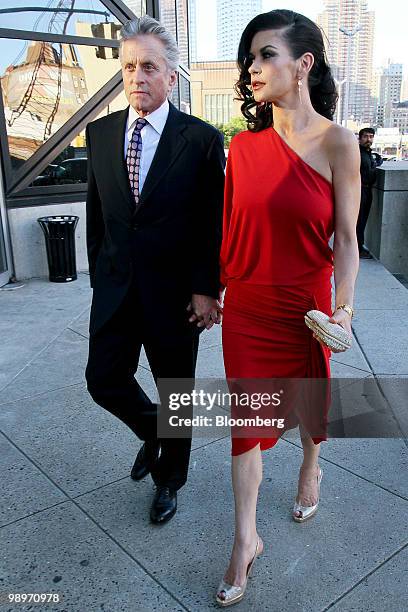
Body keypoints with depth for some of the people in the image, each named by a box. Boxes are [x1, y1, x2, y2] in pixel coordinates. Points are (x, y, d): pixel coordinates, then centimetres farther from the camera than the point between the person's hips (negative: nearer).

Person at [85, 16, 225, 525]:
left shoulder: (201, 139, -9)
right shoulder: (100, 133, 4)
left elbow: (215, 221, -8)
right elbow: (96, 211, 10)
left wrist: (206, 290, -11)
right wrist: (98, 273, 8)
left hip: (174, 291, -3)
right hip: (115, 287, 4)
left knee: (176, 391, 11)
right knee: (103, 380, 8)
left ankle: (169, 478, 37)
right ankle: (152, 433, 41)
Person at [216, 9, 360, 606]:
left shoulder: (336, 143, -9)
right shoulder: (243, 146, -1)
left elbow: (346, 239, -8)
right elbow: (231, 229, 7)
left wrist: (342, 307, -15)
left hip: (305, 304, -2)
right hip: (246, 306, 2)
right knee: (247, 418, 7)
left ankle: (310, 468, 53)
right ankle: (246, 540, 23)